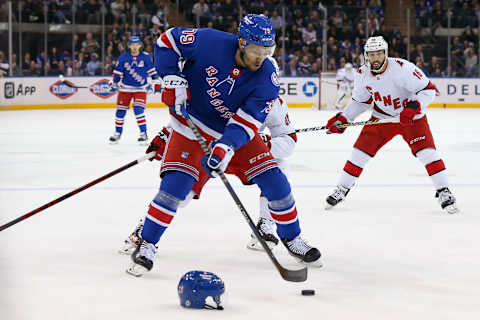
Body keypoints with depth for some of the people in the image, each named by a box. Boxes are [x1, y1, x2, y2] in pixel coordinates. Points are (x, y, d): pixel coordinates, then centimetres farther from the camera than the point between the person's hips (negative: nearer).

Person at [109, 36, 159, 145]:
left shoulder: (146, 57, -4)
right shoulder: (123, 57, -2)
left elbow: (152, 70, 3)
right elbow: (118, 71, 4)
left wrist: (155, 81, -1)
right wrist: (114, 83, 1)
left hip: (140, 89, -2)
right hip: (125, 88, 2)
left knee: (138, 110, -18)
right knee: (120, 110, 3)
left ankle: (143, 133, -10)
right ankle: (117, 133, 20)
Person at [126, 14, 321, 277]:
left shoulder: (267, 78, -20)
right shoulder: (209, 42, -25)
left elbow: (247, 122, -24)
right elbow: (168, 40, -10)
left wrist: (225, 147, -41)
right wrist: (174, 80, -20)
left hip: (236, 130, 2)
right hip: (192, 123, -2)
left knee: (273, 180, -5)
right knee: (176, 183, -18)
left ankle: (291, 236, 18)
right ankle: (146, 244, -4)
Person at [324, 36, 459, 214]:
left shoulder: (402, 68, -27)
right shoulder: (362, 74, -9)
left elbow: (428, 90, -23)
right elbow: (360, 101, 8)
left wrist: (413, 107, -37)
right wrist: (342, 119, 0)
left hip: (411, 117, -4)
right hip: (381, 117, 4)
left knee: (426, 151, -17)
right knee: (361, 151, 0)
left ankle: (444, 192, -7)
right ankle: (342, 190, 16)